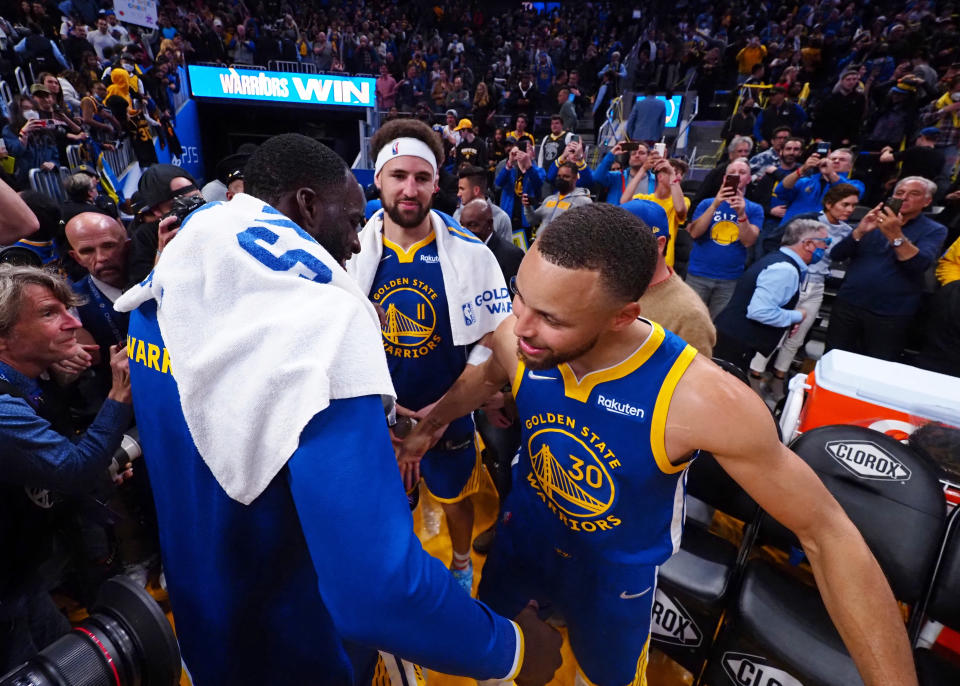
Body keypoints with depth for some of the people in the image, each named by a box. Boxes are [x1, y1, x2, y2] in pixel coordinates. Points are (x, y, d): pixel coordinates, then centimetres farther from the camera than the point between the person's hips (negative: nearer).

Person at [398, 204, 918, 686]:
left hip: (615, 570, -2)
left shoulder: (705, 400, -37)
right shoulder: (516, 340, -26)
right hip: (524, 529, 3)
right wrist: (429, 427, 8)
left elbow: (827, 535, -23)